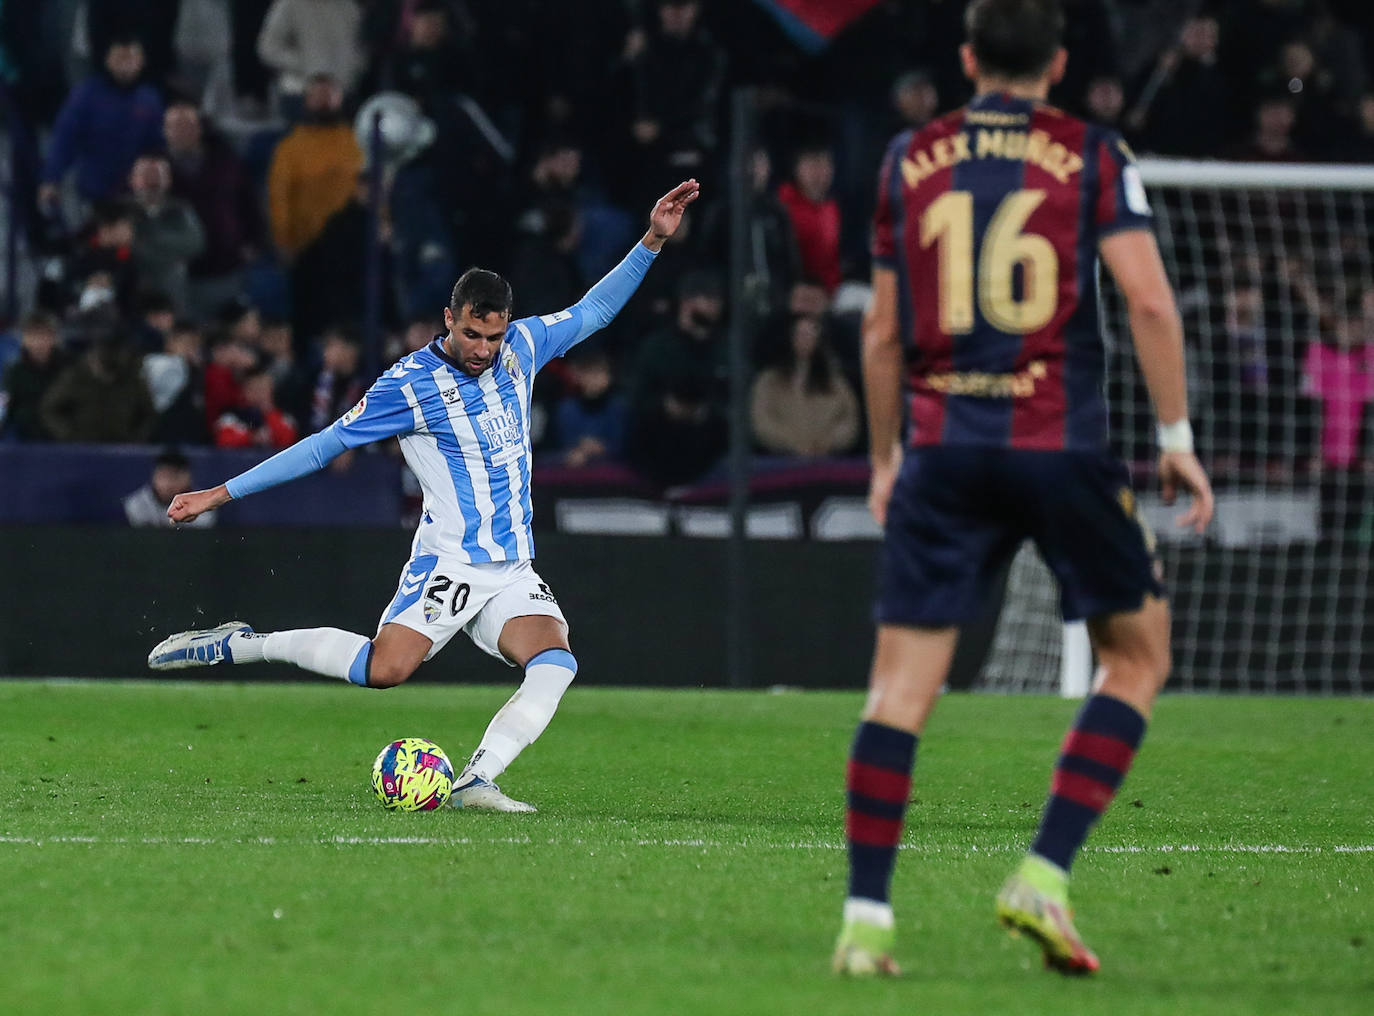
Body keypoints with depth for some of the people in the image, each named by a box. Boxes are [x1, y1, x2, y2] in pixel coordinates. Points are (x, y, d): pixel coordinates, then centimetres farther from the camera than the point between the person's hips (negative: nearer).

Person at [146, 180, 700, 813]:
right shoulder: (410, 384, -8)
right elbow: (324, 446, -3)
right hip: (449, 563, -5)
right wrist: (220, 494, -3)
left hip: (514, 571, 5)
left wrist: (653, 240, 10)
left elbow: (592, 310, 20)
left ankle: (475, 783, -24)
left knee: (556, 664, -23)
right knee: (384, 668, -25)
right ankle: (238, 645, -7)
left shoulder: (521, 348, 6)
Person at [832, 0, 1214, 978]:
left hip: (943, 448, 2)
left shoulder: (910, 161, 11)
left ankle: (866, 918, -3)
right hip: (1063, 446, -2)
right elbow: (1149, 301, -8)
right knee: (1138, 656, 12)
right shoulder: (1092, 156, 3)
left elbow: (883, 329, 14)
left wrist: (885, 455, 24)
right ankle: (1044, 876, -1)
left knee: (901, 682, 3)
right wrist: (1177, 438, -1)